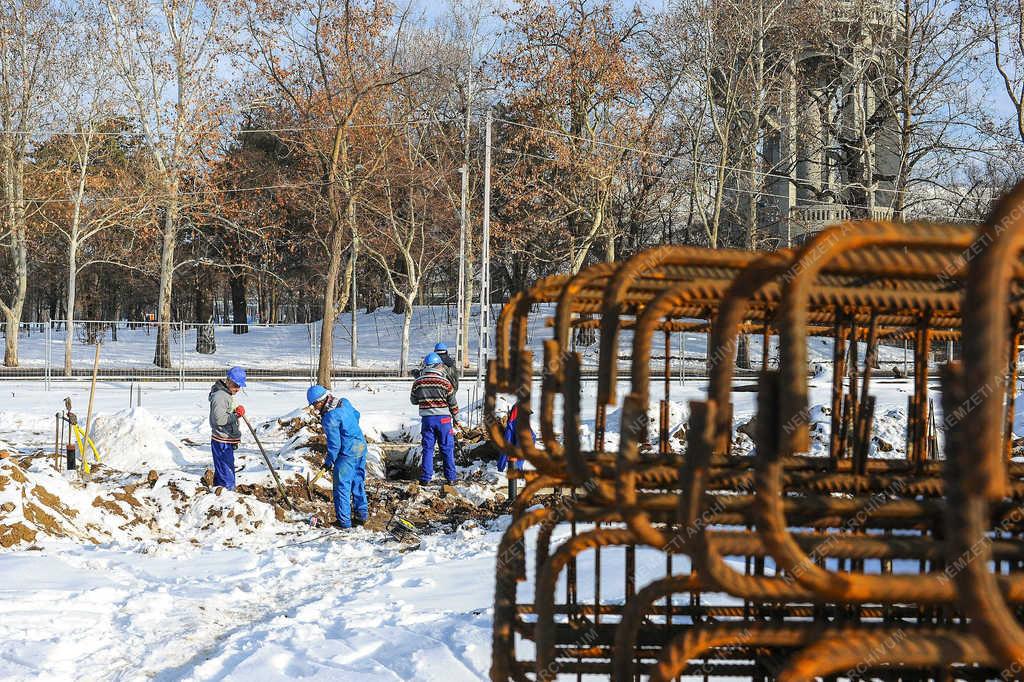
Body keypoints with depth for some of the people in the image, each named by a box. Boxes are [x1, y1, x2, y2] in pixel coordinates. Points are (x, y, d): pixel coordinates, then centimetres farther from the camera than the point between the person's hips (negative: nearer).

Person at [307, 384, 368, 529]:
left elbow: (334, 444, -20)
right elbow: (356, 415, 22)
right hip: (361, 446, 9)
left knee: (342, 486, 1)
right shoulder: (344, 402, 2)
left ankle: (344, 521, 6)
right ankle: (362, 514, 29)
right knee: (358, 482, 20)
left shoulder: (329, 418, -22)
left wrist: (329, 461, -8)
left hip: (347, 453, -9)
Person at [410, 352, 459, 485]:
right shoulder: (444, 382, -9)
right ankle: (450, 477, 9)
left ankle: (425, 478, 6)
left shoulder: (418, 383, -2)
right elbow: (452, 403, -2)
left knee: (427, 449, 8)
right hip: (443, 419, -2)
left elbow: (413, 400, 11)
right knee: (447, 449, 6)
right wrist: (455, 417, 12)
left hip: (426, 419, 2)